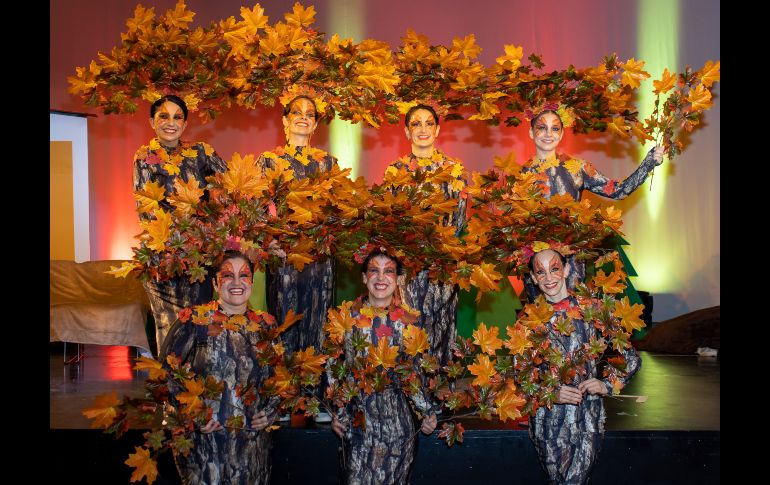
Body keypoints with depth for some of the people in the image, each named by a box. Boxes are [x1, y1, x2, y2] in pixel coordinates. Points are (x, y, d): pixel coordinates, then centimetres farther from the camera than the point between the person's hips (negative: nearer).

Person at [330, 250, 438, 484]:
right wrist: (338, 412, -2)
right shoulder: (349, 317, -3)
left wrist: (427, 411, -1)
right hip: (358, 414, -1)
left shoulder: (408, 322, 0)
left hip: (397, 418, 1)